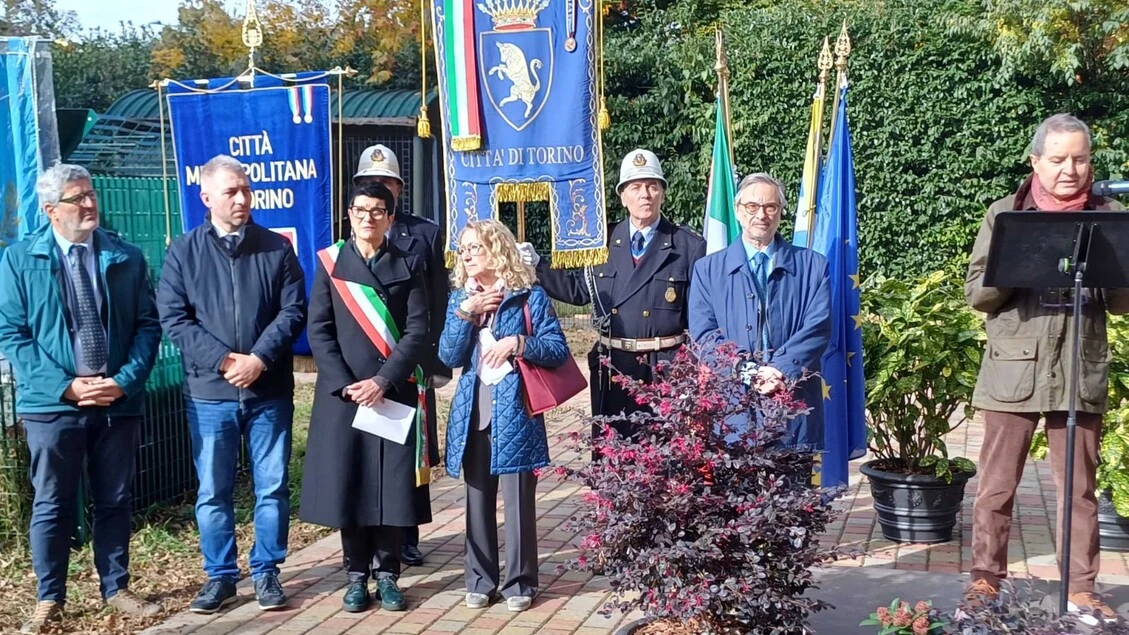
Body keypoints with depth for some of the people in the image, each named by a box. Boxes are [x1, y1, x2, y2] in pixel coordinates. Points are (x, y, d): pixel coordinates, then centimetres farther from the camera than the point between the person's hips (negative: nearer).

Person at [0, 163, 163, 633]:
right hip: (52, 404, -2)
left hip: (118, 401, 2)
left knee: (115, 501, 11)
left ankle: (116, 588, 26)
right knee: (52, 506, 6)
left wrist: (125, 380, -11)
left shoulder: (126, 258, 5)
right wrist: (64, 386, -13)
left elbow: (148, 325, 4)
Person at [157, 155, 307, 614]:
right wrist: (223, 361, -13)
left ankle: (267, 573, 18)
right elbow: (173, 318, -3)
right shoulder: (183, 252, 3)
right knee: (212, 491, 6)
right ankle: (220, 576, 19)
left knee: (272, 487, 5)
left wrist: (258, 359, -14)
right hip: (209, 393, 0)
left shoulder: (277, 248, 4)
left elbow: (293, 311, -1)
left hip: (270, 392, 0)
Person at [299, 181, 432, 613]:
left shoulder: (408, 265, 5)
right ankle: (357, 576, 13)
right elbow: (318, 330, 0)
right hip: (343, 392, 0)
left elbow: (418, 331, -2)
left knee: (392, 483, 2)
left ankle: (387, 574, 14)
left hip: (394, 392, 0)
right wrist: (346, 385, -11)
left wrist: (383, 380, -13)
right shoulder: (330, 263, 5)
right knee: (348, 483, 2)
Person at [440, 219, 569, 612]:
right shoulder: (459, 298, 9)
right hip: (473, 411, 4)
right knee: (478, 498, 10)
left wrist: (518, 342, -18)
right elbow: (449, 357, -2)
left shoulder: (529, 295, -2)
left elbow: (558, 350, -5)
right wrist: (466, 312, -11)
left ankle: (520, 582, 13)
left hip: (515, 410, -4)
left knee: (518, 498, 1)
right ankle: (480, 580, 20)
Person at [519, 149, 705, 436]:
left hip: (668, 368, -3)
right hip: (612, 366, 3)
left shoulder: (689, 247, -2)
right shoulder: (604, 243, 7)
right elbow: (579, 289, 13)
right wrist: (536, 266, 7)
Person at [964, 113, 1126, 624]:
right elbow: (976, 293, 1)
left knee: (1080, 489, 8)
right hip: (1014, 372, -1)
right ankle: (986, 581, 16)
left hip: (1081, 373, 1)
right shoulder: (1006, 214, 3)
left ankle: (1081, 588, 19)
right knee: (996, 487, 5)